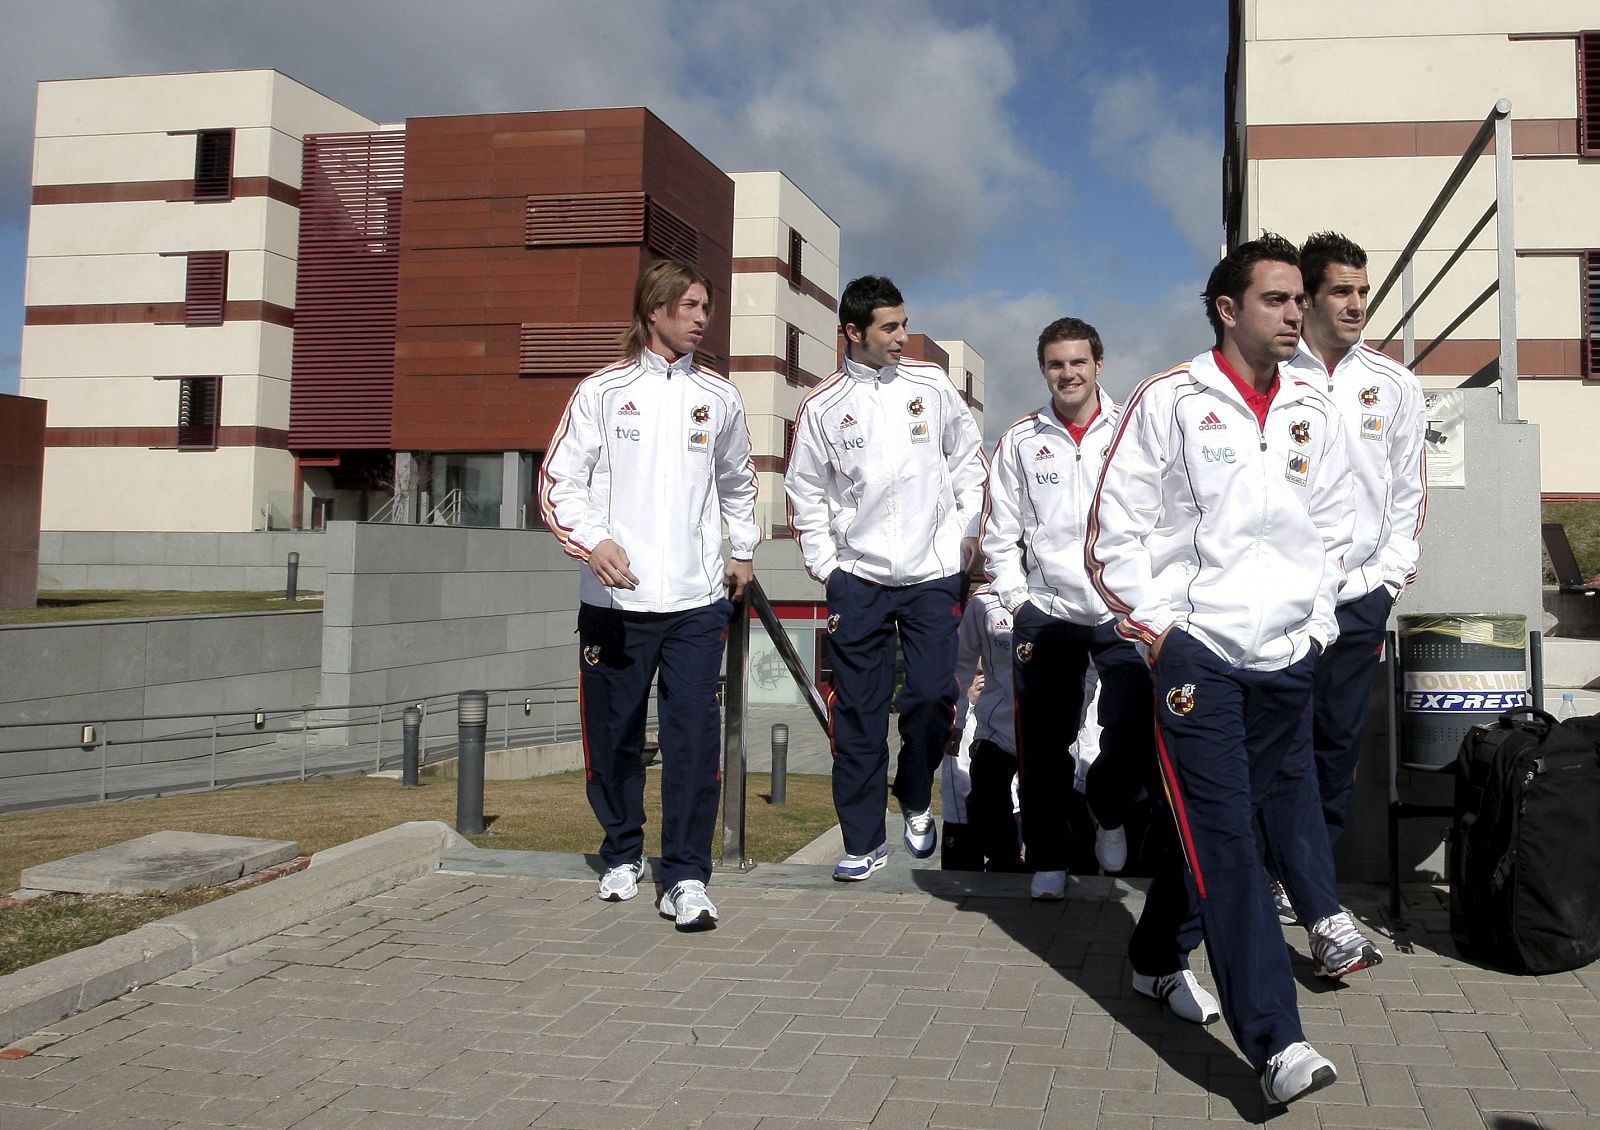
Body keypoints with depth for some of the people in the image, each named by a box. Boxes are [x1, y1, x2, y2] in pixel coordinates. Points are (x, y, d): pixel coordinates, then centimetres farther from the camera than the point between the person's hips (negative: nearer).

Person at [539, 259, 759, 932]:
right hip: (615, 598, -1)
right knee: (614, 734, 7)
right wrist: (592, 541, -17)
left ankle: (686, 878, 0)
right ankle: (622, 853, 28)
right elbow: (559, 480, -1)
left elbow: (737, 481, 27)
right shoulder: (603, 391, 3)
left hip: (697, 599, 1)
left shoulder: (718, 397, 11)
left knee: (694, 736, -6)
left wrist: (744, 550, 26)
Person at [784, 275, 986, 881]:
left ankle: (916, 802, 26)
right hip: (857, 579, 0)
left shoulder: (931, 384, 3)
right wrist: (825, 566, 3)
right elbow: (805, 492, 7)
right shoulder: (822, 406, 0)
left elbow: (967, 459, 13)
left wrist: (966, 530, 8)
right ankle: (864, 840, 13)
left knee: (930, 699, -2)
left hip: (933, 574, 1)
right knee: (859, 713, 2)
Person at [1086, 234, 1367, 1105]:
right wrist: (1155, 627, -7)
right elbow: (1115, 528, -4)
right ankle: (1275, 1042, -9)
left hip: (1287, 657, 5)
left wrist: (1316, 624, 12)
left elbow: (1332, 531, 19)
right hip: (1195, 653, -5)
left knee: (1285, 802, 14)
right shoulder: (1170, 402, -4)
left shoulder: (1312, 411, 10)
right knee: (1223, 837, -8)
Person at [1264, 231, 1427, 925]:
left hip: (1361, 595, 3)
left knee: (1341, 739, 8)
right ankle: (1289, 878, 13)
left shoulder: (1395, 385, 8)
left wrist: (1388, 575, 5)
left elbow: (1410, 491, 12)